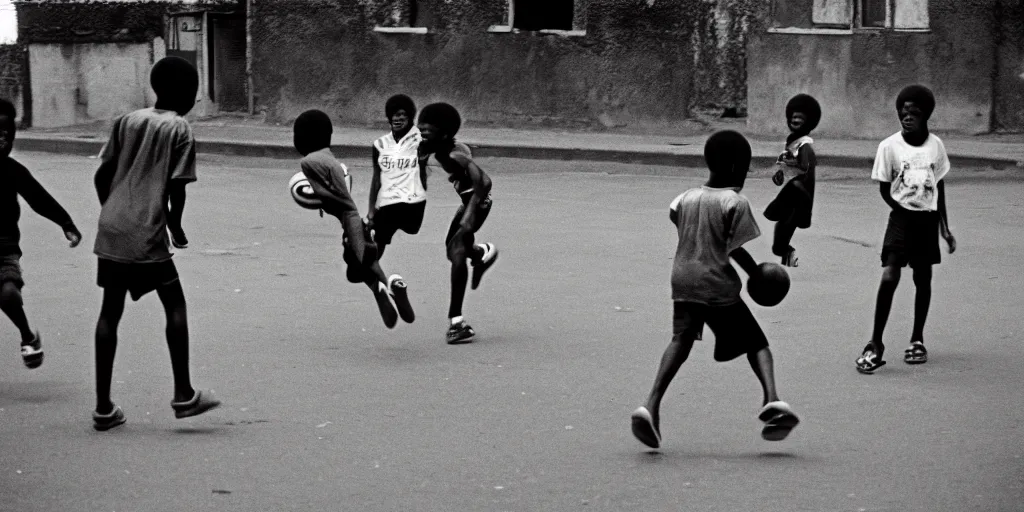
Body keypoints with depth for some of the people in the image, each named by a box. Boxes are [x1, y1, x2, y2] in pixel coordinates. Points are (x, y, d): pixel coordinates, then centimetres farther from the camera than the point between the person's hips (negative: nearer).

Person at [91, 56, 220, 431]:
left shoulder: (127, 122, 12)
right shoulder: (179, 130, -2)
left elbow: (102, 175, 11)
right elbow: (177, 187, -8)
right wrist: (176, 227, 7)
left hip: (111, 230, 6)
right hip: (146, 234, -5)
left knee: (110, 311, 9)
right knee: (175, 304, 7)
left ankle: (103, 406, 9)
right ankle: (183, 394, 4)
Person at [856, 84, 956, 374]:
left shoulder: (936, 145, 1)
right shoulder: (890, 146, -8)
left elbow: (939, 186, 11)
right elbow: (884, 188, -1)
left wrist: (945, 227, 14)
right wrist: (903, 211, -14)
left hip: (928, 219, 3)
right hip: (901, 217, -3)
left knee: (923, 279, 10)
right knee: (889, 278, -15)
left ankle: (917, 340, 25)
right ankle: (875, 345, -9)